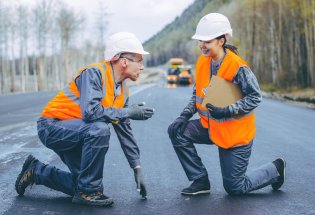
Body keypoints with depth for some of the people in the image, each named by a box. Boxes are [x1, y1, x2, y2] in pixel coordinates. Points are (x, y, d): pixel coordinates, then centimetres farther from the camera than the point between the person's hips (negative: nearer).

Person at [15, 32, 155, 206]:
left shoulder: (123, 92, 4)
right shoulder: (94, 73, -21)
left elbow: (125, 132, 8)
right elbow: (90, 112, -35)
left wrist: (137, 169, 4)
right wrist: (129, 112, -26)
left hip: (73, 133, 9)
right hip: (52, 126, -9)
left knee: (83, 184, 6)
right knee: (99, 129, -33)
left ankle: (36, 171, 26)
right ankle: (88, 191, -18)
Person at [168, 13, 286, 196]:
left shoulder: (238, 67, -23)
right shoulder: (202, 62, -2)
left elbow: (255, 97, -20)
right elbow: (197, 93, 9)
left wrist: (227, 111, -31)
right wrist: (185, 115, -5)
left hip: (236, 133, -7)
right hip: (211, 127, 7)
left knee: (234, 188, 1)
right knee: (178, 131, -11)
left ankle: (276, 169, 28)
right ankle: (201, 181, 3)